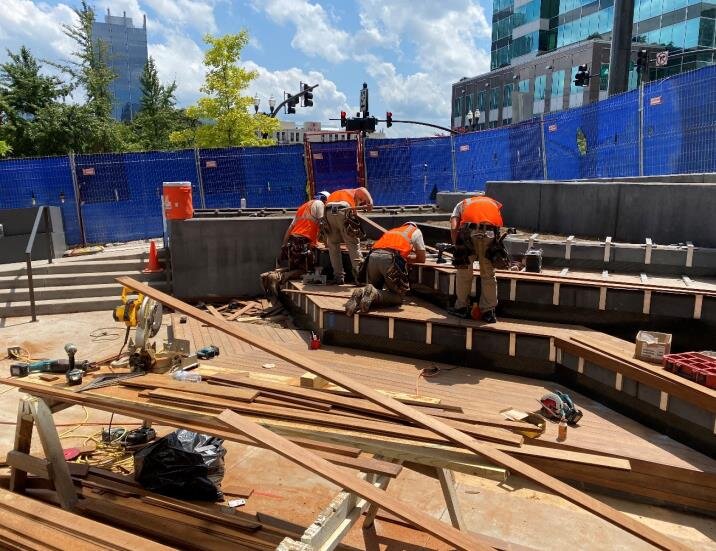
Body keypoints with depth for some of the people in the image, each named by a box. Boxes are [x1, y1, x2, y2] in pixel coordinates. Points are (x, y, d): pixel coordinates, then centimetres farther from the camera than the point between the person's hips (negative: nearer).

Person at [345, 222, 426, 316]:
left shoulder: (391, 231, 40)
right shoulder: (416, 231, 28)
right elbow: (422, 259, 26)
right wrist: (410, 258, 42)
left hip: (373, 256, 5)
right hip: (391, 259, -4)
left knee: (375, 289, 19)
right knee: (398, 297, 6)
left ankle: (360, 294, -14)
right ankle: (374, 294, -22)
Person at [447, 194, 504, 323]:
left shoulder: (462, 204, 29)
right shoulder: (494, 204, 35)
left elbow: (454, 228, 10)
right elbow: (499, 226, 20)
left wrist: (458, 247, 15)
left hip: (469, 232, -1)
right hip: (490, 233, 1)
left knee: (464, 272, 14)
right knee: (488, 274, 12)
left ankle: (462, 308, 25)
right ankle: (488, 312, 18)